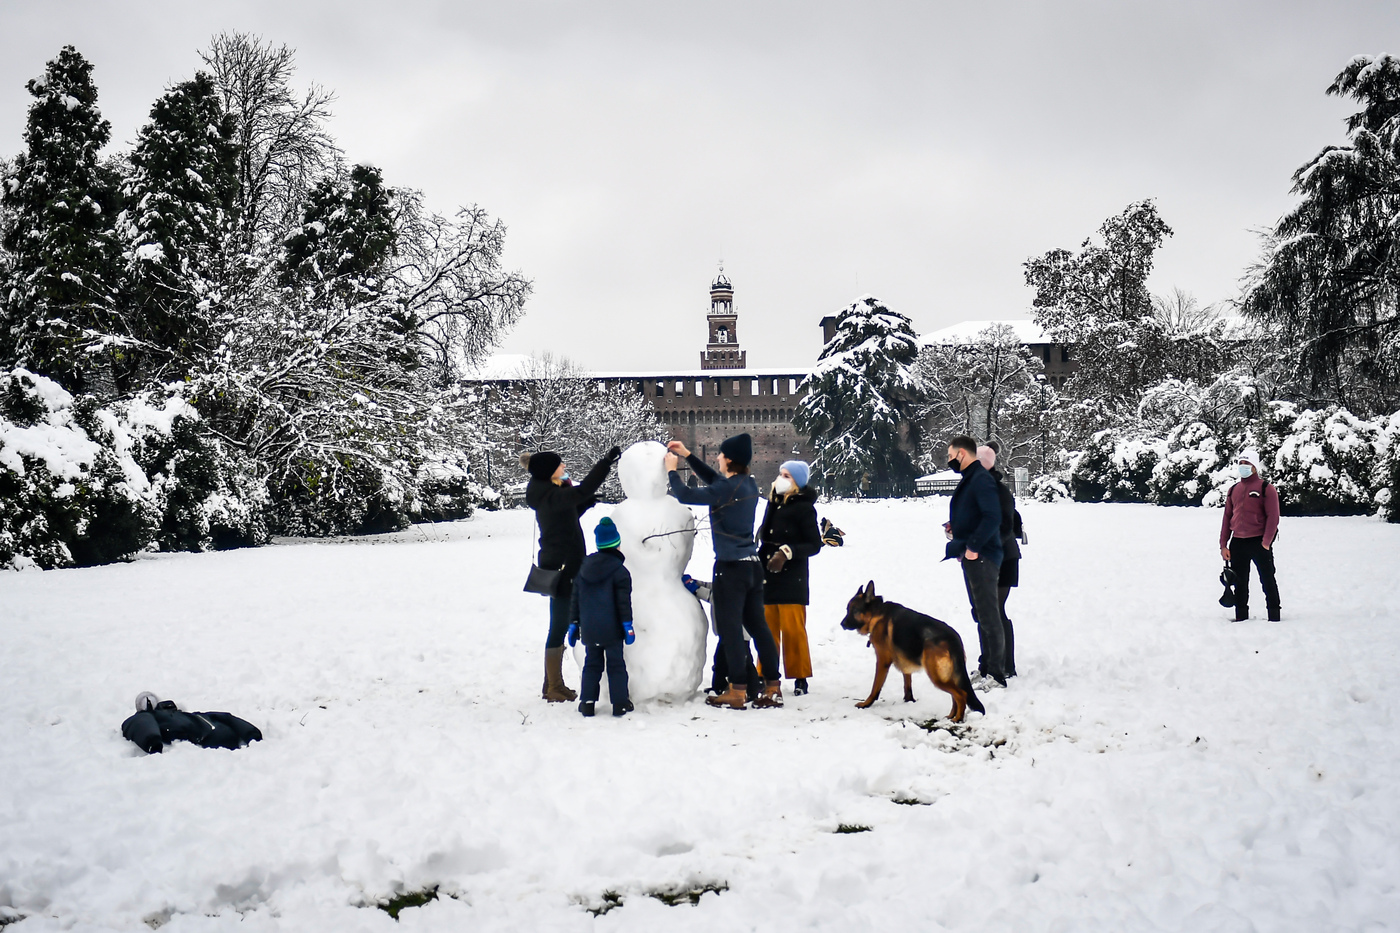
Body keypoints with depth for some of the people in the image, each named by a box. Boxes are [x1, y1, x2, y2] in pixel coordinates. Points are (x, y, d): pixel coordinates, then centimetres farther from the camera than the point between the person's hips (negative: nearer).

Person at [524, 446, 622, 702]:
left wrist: (585, 504, 10)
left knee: (561, 625, 15)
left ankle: (553, 684, 22)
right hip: (562, 567, -10)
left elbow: (566, 516, 25)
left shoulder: (549, 495, 12)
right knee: (560, 625, -4)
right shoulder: (552, 496, -18)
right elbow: (584, 489, -30)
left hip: (562, 566, 10)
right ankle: (554, 688, 2)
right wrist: (606, 462, -29)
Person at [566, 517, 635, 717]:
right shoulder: (619, 571, -8)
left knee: (592, 664, 13)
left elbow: (574, 599, 12)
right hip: (611, 629, -4)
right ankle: (620, 703, 4)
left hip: (589, 628, 4)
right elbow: (624, 601, -11)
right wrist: (628, 625, -7)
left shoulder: (583, 569, 10)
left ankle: (587, 702, 9)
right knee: (616, 664, 4)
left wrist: (573, 624, 17)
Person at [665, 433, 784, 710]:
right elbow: (713, 479, 26)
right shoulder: (749, 484, 10)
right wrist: (687, 455, 27)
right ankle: (773, 689, 13)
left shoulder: (726, 489, -16)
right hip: (752, 565, 8)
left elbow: (685, 495, -14)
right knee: (757, 626, 11)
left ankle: (737, 692, 4)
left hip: (731, 567, -8)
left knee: (730, 628, 0)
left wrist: (672, 470, 3)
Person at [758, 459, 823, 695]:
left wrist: (788, 552, -19)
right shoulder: (772, 503, 13)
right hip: (767, 577, 6)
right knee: (768, 628, 8)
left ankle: (800, 678, 4)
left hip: (791, 579, -6)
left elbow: (814, 545, -8)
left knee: (793, 629, -5)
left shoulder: (804, 508, -6)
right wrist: (759, 560, 15)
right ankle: (766, 675, 16)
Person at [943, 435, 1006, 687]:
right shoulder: (968, 479, 17)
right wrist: (955, 526, 10)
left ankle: (995, 675, -5)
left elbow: (993, 517, -26)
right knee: (980, 614, 15)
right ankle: (986, 668, 23)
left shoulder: (981, 479, -15)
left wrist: (974, 546, -24)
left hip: (982, 557, -11)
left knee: (988, 614, -8)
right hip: (970, 556, 11)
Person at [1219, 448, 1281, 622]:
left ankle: (1274, 615, 9)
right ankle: (1241, 615, 18)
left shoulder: (1267, 488, -3)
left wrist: (1266, 542, -15)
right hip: (1237, 543, 5)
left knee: (1267, 580, 2)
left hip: (1259, 542, -5)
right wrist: (1223, 544, 8)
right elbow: (1227, 517, 14)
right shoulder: (1233, 490, 13)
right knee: (1240, 582, 10)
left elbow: (1273, 517, -8)